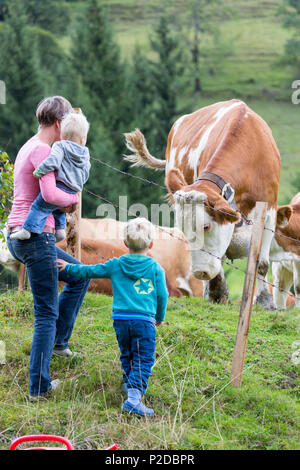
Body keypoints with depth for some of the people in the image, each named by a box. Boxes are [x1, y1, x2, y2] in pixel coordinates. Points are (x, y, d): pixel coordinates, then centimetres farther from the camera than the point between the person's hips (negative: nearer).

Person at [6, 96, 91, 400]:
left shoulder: (29, 147, 16)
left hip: (19, 237, 10)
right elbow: (50, 194, -27)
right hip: (36, 237, -10)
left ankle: (58, 339, 25)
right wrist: (72, 199, -7)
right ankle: (39, 386, 2)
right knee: (47, 313, -2)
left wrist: (64, 203, 10)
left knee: (79, 275, 26)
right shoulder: (42, 150, -15)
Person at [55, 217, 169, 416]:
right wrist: (160, 316, 24)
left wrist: (68, 267, 33)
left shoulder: (115, 265, 7)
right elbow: (162, 295, 6)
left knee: (127, 355, 24)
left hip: (121, 318, 3)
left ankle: (129, 383, 36)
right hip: (144, 320, -3)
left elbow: (89, 271, 16)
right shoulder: (156, 268, 1)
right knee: (143, 360, -5)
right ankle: (134, 396, -21)